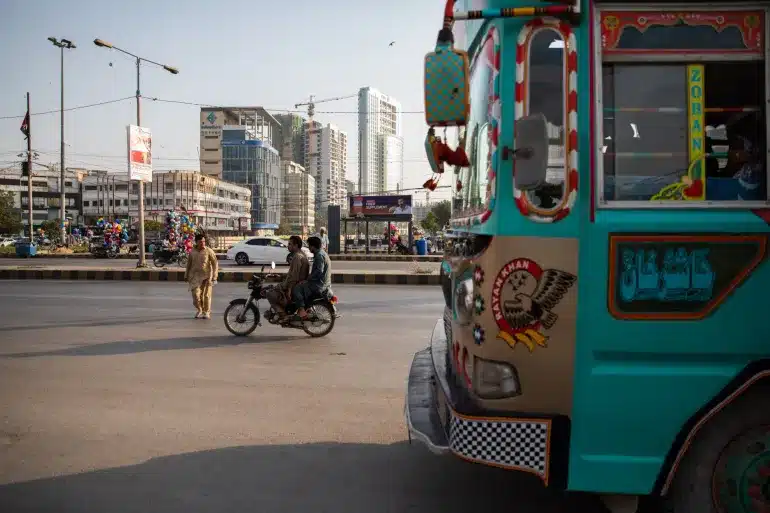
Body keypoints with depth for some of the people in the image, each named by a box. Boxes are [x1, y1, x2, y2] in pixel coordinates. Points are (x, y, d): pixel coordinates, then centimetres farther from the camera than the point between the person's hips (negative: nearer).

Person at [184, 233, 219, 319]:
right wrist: (186, 276, 19)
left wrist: (214, 276, -8)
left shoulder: (209, 251, -4)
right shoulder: (192, 252, 6)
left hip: (206, 276, -2)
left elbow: (215, 264, -3)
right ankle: (199, 310, 19)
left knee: (206, 295, 0)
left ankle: (206, 312, 16)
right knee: (196, 294, -5)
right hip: (195, 276, 2)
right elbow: (189, 264, 17)